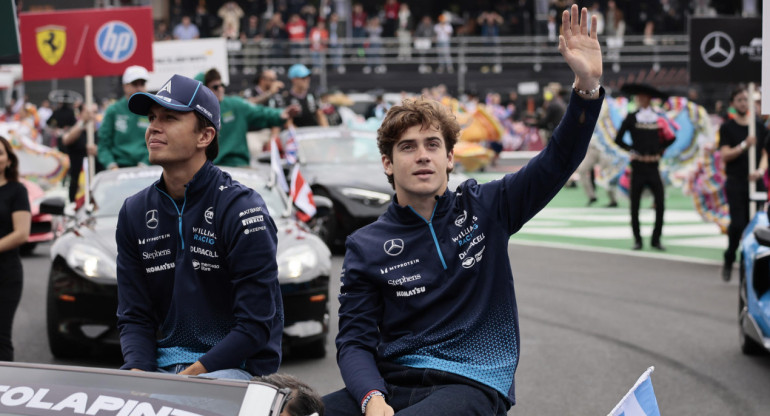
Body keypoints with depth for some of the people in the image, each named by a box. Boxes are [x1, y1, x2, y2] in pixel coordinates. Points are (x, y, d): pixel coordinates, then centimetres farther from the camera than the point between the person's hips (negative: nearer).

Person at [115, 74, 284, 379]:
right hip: (163, 363, 6)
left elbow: (256, 324, -13)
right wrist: (138, 372, -12)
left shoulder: (242, 210, -10)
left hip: (237, 365, -6)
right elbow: (134, 317, 9)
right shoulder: (135, 212, 9)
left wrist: (190, 376, -20)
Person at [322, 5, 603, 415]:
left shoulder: (484, 208, 9)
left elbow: (558, 161, 1)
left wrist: (587, 84, -15)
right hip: (393, 382, 2)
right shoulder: (366, 247, 8)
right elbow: (355, 340, 3)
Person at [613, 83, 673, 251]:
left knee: (660, 204, -4)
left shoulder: (658, 118, 6)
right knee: (634, 205, 2)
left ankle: (656, 239, 6)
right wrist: (631, 150, -1)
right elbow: (618, 139, 4)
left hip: (653, 166, 1)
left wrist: (659, 151, 8)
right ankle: (637, 239, 12)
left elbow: (670, 138, 17)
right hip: (638, 166, -1)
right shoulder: (631, 118, 2)